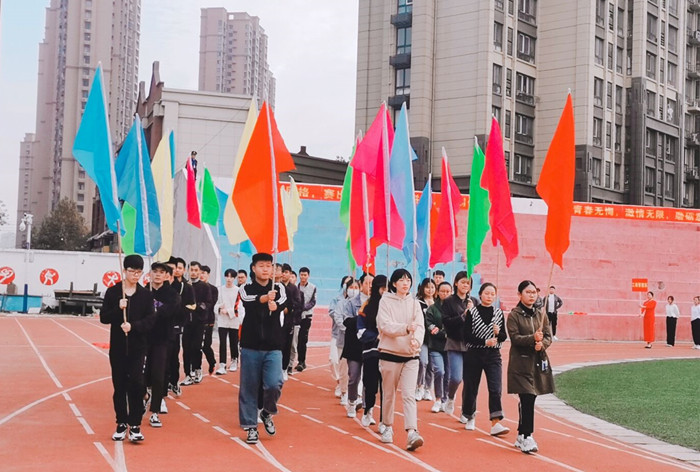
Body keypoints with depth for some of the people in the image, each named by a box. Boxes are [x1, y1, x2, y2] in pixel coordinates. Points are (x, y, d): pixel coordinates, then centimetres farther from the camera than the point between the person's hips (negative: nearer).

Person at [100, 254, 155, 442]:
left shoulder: (145, 294, 3)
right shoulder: (112, 292, 2)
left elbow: (150, 320, -3)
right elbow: (103, 318, 0)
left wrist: (133, 326, -18)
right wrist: (118, 309, -17)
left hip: (138, 347, -1)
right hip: (117, 346, 1)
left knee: (136, 383, -10)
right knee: (119, 385, 6)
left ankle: (135, 425, -3)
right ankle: (121, 423, 18)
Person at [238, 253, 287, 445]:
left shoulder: (279, 289, 5)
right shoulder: (246, 289, 1)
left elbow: (282, 305, -15)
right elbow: (250, 304, -21)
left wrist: (275, 307, -39)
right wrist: (264, 298, -43)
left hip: (273, 347, 0)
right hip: (250, 346, 0)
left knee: (274, 384, -12)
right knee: (249, 387, 3)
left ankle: (267, 413, 17)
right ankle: (251, 426, 17)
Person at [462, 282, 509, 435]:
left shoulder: (499, 313, 6)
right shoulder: (472, 313, -1)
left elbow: (503, 337, 8)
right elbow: (467, 336, -8)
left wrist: (498, 333, -14)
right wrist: (485, 341, -18)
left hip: (493, 355, 1)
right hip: (474, 355, -1)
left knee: (495, 388, -12)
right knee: (471, 388, 7)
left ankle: (495, 423, -17)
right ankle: (470, 417, 29)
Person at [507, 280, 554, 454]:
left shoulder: (541, 315, 12)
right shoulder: (514, 316, -3)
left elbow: (549, 337, 8)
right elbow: (514, 337, -11)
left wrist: (542, 343, -14)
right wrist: (532, 338, -26)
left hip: (538, 362, 5)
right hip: (521, 363, -5)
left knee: (528, 400, 10)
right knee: (527, 399, -12)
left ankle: (521, 436, 22)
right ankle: (526, 438, -8)